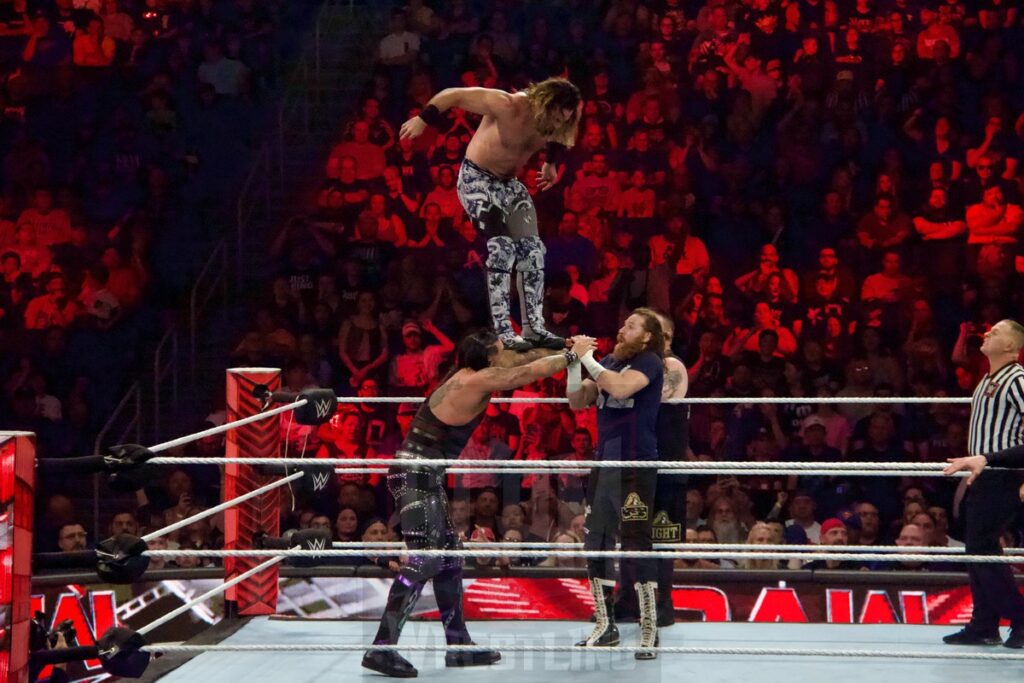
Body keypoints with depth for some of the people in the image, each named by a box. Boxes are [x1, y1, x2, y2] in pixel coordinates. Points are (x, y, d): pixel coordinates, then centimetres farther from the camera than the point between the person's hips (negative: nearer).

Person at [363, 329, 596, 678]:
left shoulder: (468, 375, 11)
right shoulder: (477, 380, -14)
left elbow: (516, 363, 25)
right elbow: (527, 373, -8)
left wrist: (558, 349, 21)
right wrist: (572, 354, 4)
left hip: (423, 476, 10)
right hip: (416, 475, -10)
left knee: (449, 557, 14)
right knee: (424, 559, -14)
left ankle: (459, 645, 21)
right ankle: (381, 648, -17)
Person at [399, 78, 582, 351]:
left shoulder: (551, 123, -10)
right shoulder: (506, 106, -30)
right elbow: (454, 94, -26)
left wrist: (551, 163, 17)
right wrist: (423, 119, -21)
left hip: (509, 183, 8)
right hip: (477, 178, -8)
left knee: (533, 249, 1)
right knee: (502, 248, -20)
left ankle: (534, 327, 6)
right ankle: (504, 332, -22)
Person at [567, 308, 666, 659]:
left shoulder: (650, 361, -6)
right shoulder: (608, 362, 13)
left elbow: (621, 387, -24)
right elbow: (577, 401, 13)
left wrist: (587, 358, -16)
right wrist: (573, 363, 0)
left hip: (635, 466, -7)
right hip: (604, 463, 8)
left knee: (636, 545, -9)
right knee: (596, 542, 10)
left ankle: (649, 631, -6)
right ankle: (605, 626, 21)